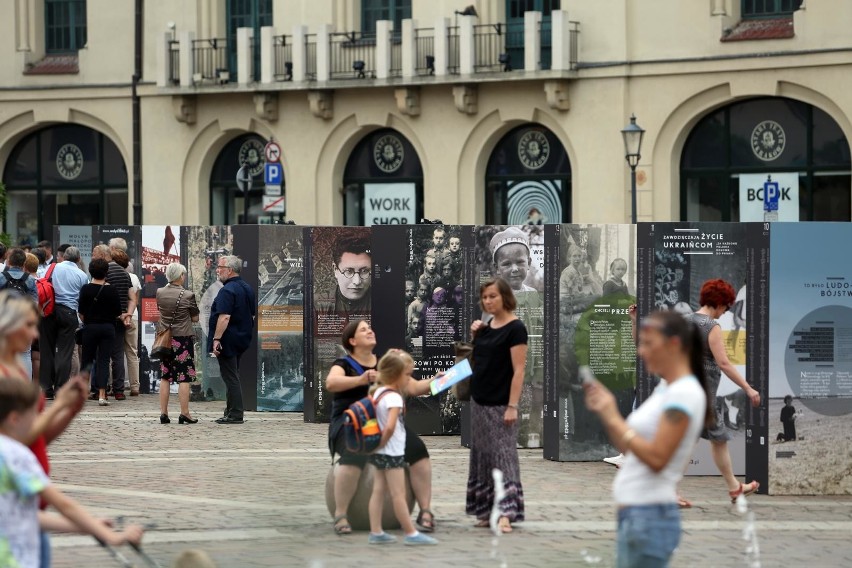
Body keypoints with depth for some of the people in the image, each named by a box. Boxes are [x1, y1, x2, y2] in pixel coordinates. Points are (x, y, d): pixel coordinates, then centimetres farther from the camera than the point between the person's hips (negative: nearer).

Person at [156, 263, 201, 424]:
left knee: (164, 377, 11)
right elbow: (195, 318, -3)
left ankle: (163, 412, 12)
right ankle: (184, 413, 0)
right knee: (184, 378, 0)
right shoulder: (188, 295, -13)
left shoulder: (160, 293, -1)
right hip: (183, 338, -5)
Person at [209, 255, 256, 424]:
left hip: (228, 340, -9)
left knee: (230, 377, -5)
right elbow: (252, 314, 19)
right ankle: (231, 412, 21)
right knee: (233, 377, 16)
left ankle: (235, 415, -5)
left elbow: (224, 317, -27)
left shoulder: (227, 291, -18)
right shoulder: (247, 289, 12)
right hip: (242, 339, 10)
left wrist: (216, 339, -26)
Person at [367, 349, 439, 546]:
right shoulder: (394, 398, -21)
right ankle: (411, 534, 2)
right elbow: (390, 427, -31)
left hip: (379, 453, 9)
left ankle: (376, 532, 12)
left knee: (378, 491, 10)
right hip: (392, 452, -9)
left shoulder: (378, 392, 7)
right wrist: (382, 443, -17)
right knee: (398, 494, -3)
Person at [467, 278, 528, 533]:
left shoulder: (515, 328, -11)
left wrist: (512, 406, -21)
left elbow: (518, 369, -15)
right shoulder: (487, 326, 10)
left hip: (500, 405, -8)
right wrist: (475, 336, 5)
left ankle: (506, 513, -17)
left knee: (503, 455, -11)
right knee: (482, 456, 9)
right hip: (479, 401, 8)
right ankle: (487, 511, 14)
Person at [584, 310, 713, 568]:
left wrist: (614, 418, -16)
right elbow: (631, 448, 20)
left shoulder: (684, 393, -14)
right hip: (634, 515, 10)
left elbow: (657, 458, -21)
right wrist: (605, 414, 7)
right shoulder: (664, 389, 16)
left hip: (650, 518, -10)